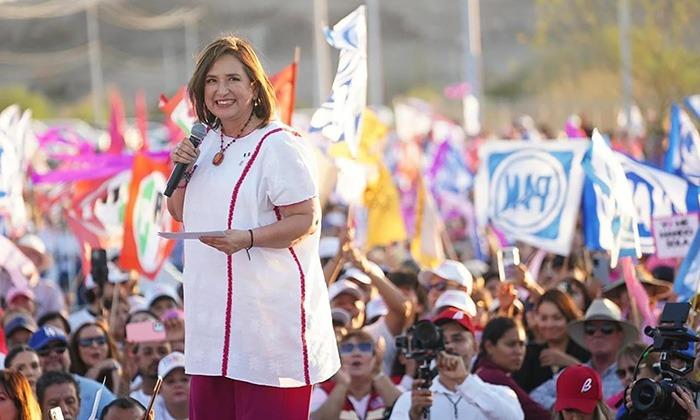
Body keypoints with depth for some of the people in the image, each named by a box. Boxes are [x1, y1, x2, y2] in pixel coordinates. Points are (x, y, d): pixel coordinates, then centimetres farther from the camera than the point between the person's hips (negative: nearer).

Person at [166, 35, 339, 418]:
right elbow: (180, 213, 23)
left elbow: (307, 220, -15)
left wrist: (248, 238, -28)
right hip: (215, 306, 8)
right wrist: (182, 170, 4)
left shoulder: (276, 145, -11)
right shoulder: (207, 143, 14)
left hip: (269, 309, -8)